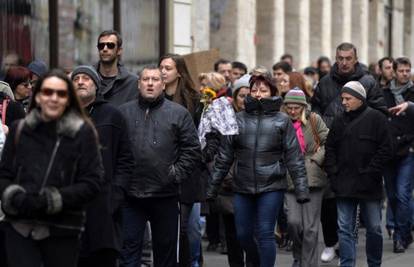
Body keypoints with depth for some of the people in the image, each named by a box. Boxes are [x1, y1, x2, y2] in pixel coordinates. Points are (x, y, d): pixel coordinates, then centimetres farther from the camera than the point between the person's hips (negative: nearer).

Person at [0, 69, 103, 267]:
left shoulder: (82, 132, -1)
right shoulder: (19, 130, 9)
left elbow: (92, 182, -5)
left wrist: (53, 200, -15)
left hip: (62, 230, -2)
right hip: (20, 227, 2)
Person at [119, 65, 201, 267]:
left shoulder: (179, 113, 4)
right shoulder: (123, 112, 7)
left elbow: (192, 150, 2)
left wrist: (177, 174, -6)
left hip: (165, 195, 0)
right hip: (130, 195, 1)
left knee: (166, 249, 9)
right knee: (129, 246, 1)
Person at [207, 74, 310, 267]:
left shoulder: (282, 120, 3)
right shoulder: (238, 119, 8)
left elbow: (294, 157, 1)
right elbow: (224, 156, 10)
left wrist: (301, 189, -4)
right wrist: (212, 186, 8)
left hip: (271, 186, -3)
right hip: (243, 187, 3)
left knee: (265, 234, -6)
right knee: (243, 234, 8)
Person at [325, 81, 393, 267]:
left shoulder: (376, 118, -4)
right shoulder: (339, 120, 10)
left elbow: (385, 150, -7)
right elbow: (330, 148, 13)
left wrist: (370, 173, -11)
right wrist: (332, 172, 1)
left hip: (369, 185, -3)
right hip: (344, 185, 3)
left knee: (374, 228, 7)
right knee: (345, 229, 1)